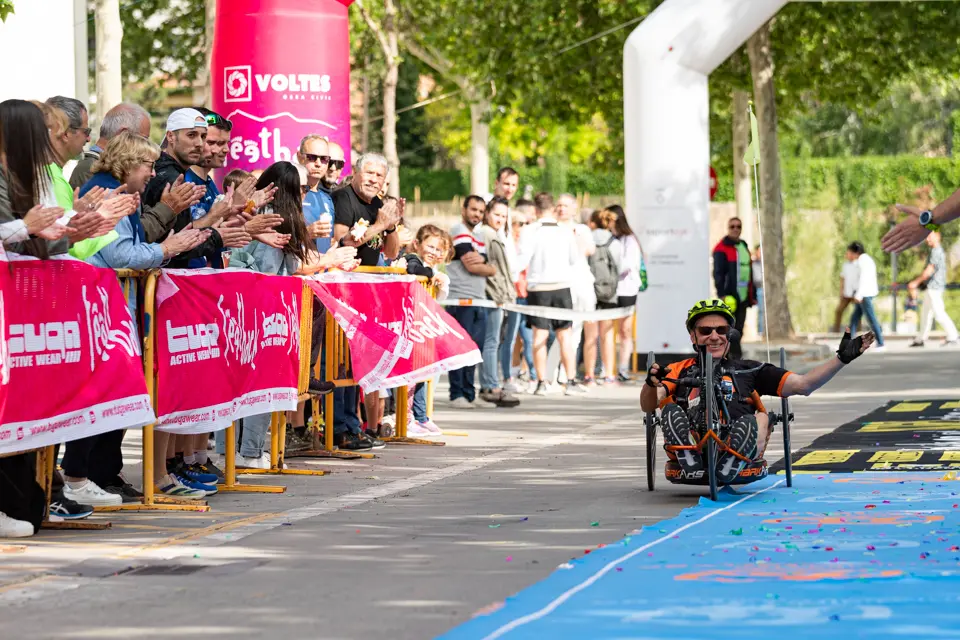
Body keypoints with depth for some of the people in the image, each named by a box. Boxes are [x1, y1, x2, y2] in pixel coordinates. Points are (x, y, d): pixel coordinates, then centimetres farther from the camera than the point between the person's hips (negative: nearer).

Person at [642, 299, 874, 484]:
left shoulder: (748, 371, 29)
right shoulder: (679, 371, 25)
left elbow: (802, 385, 21)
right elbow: (648, 406, 8)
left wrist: (842, 358, 12)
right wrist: (651, 383, -16)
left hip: (740, 447, 0)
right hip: (690, 446, 0)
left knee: (758, 419, -28)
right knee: (671, 411, -26)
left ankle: (725, 472, -49)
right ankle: (693, 467, -48)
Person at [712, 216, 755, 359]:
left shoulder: (744, 247, 21)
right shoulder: (721, 248, -5)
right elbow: (718, 273, -12)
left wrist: (753, 295, 22)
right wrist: (722, 294, -22)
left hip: (742, 297, 8)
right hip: (729, 298, -8)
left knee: (738, 330, 7)